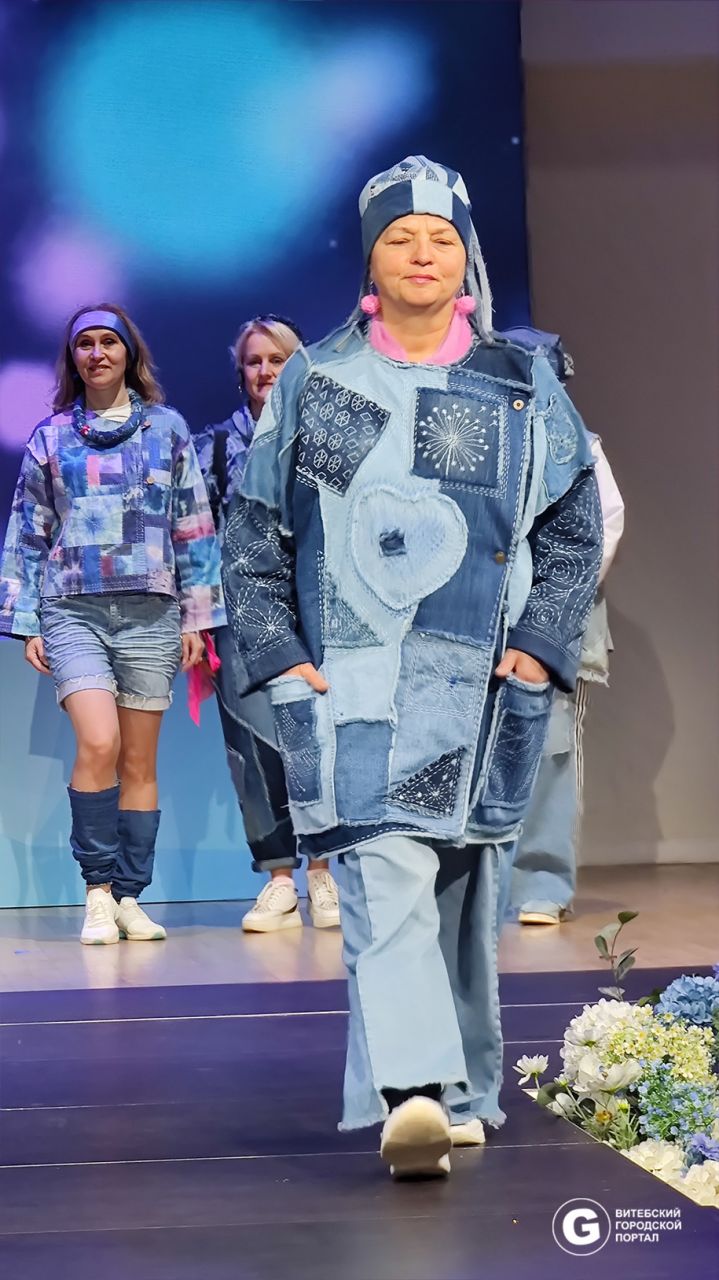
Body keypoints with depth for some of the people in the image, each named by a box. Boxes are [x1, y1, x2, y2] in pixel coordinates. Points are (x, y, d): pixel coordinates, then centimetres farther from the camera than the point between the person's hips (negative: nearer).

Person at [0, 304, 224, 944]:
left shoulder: (167, 428, 10)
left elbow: (195, 526, 9)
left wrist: (197, 616, 5)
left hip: (150, 612, 1)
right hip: (73, 610, -1)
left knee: (140, 762, 1)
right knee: (99, 744, -18)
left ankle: (129, 897, 9)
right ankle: (98, 890, -7)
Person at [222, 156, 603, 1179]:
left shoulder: (525, 391, 10)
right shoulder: (311, 385, 9)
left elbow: (576, 530, 12)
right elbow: (254, 531, 10)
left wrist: (540, 647, 0)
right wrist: (276, 654, 0)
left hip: (482, 682, 2)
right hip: (349, 681, -1)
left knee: (464, 890, 7)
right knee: (383, 879, -17)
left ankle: (460, 1090, 21)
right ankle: (414, 1089, -26)